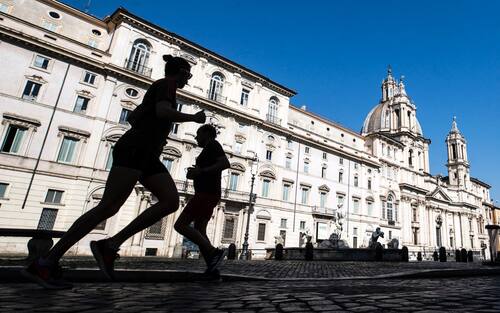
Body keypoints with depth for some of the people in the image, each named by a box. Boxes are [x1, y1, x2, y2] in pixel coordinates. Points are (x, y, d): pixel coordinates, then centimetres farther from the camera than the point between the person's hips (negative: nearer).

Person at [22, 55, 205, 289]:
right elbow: (163, 112, -20)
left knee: (171, 201, -8)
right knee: (108, 207, -15)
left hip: (147, 155, 10)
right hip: (135, 151, -9)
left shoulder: (158, 89, 29)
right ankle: (44, 264, -7)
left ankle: (110, 245, -9)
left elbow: (132, 117, 33)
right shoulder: (167, 83, 1)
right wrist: (193, 118, -8)